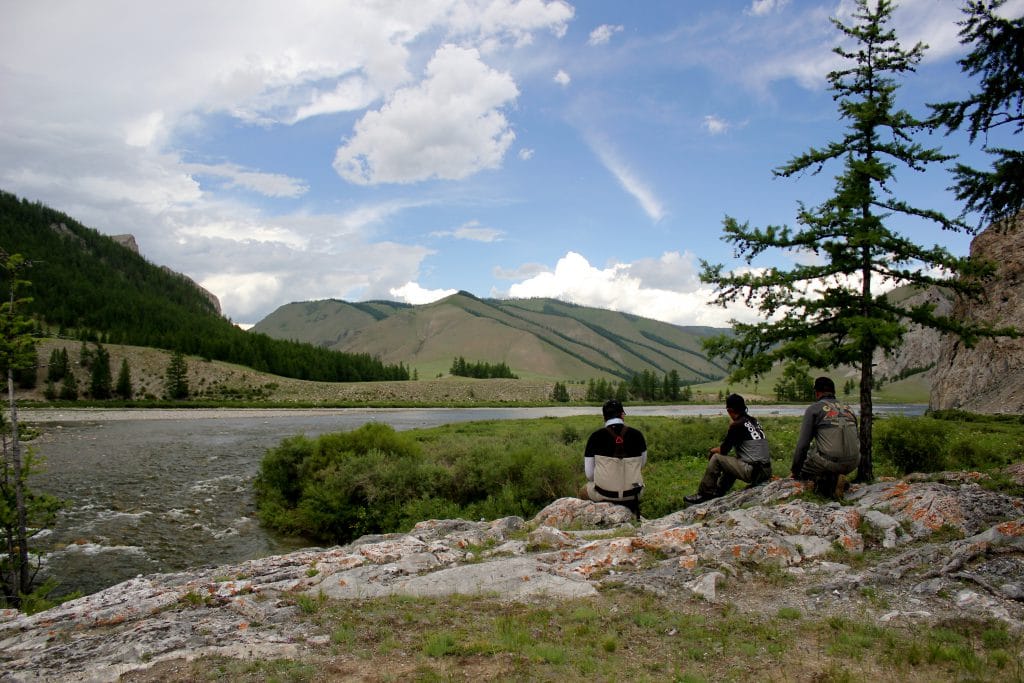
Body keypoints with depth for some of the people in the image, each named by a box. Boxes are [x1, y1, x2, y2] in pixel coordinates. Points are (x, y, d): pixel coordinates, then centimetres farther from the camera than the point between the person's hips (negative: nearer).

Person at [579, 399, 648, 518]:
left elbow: (589, 473, -5)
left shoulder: (596, 437, -11)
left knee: (583, 492, 32)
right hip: (632, 495, 2)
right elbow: (642, 464, 10)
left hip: (604, 494, -2)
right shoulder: (637, 434, -6)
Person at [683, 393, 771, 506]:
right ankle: (718, 493, 31)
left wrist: (712, 451, 15)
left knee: (716, 458, -1)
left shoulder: (737, 425, -11)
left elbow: (723, 450, -3)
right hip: (766, 472, 8)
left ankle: (703, 495, 5)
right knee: (732, 461, 29)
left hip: (752, 473, -8)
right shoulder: (754, 420, 13)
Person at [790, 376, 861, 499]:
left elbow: (802, 444, -2)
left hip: (828, 462, -6)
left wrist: (795, 471, 9)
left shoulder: (813, 409, 2)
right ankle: (835, 478, 8)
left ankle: (824, 481, -8)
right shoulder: (848, 409, 18)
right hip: (853, 463, 6)